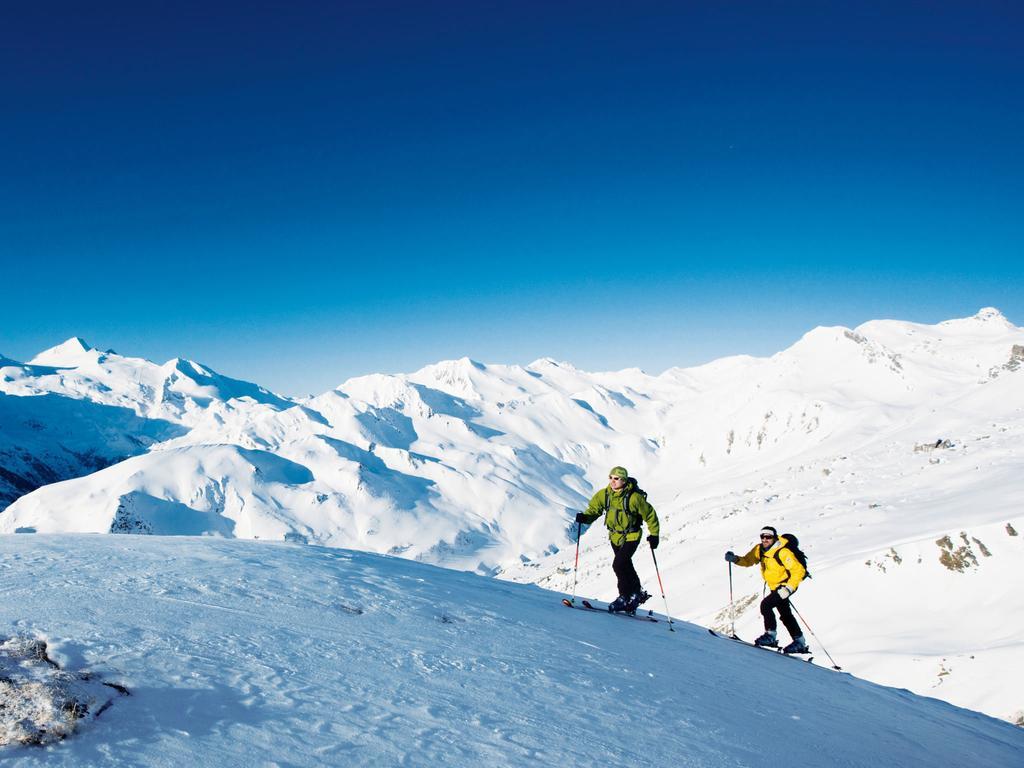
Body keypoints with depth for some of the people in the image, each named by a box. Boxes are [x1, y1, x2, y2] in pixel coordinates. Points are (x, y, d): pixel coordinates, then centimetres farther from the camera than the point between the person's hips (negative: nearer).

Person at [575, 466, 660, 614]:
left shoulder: (634, 497, -23)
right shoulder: (604, 494, -9)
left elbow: (650, 514, -12)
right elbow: (594, 509, 0)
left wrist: (654, 535, -12)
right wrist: (585, 517, -22)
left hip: (631, 536, -6)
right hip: (615, 536, 6)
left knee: (618, 565, -18)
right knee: (626, 567, 18)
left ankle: (625, 598, -1)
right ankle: (638, 593, 38)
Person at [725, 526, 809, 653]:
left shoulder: (783, 552, -25)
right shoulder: (759, 549, -3)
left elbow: (799, 571, -25)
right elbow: (747, 561, 5)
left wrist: (789, 588, -32)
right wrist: (735, 559, -16)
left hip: (786, 585, -9)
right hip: (775, 587, 9)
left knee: (766, 604, -21)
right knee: (785, 615, 15)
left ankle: (770, 636, -11)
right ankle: (800, 643, 27)